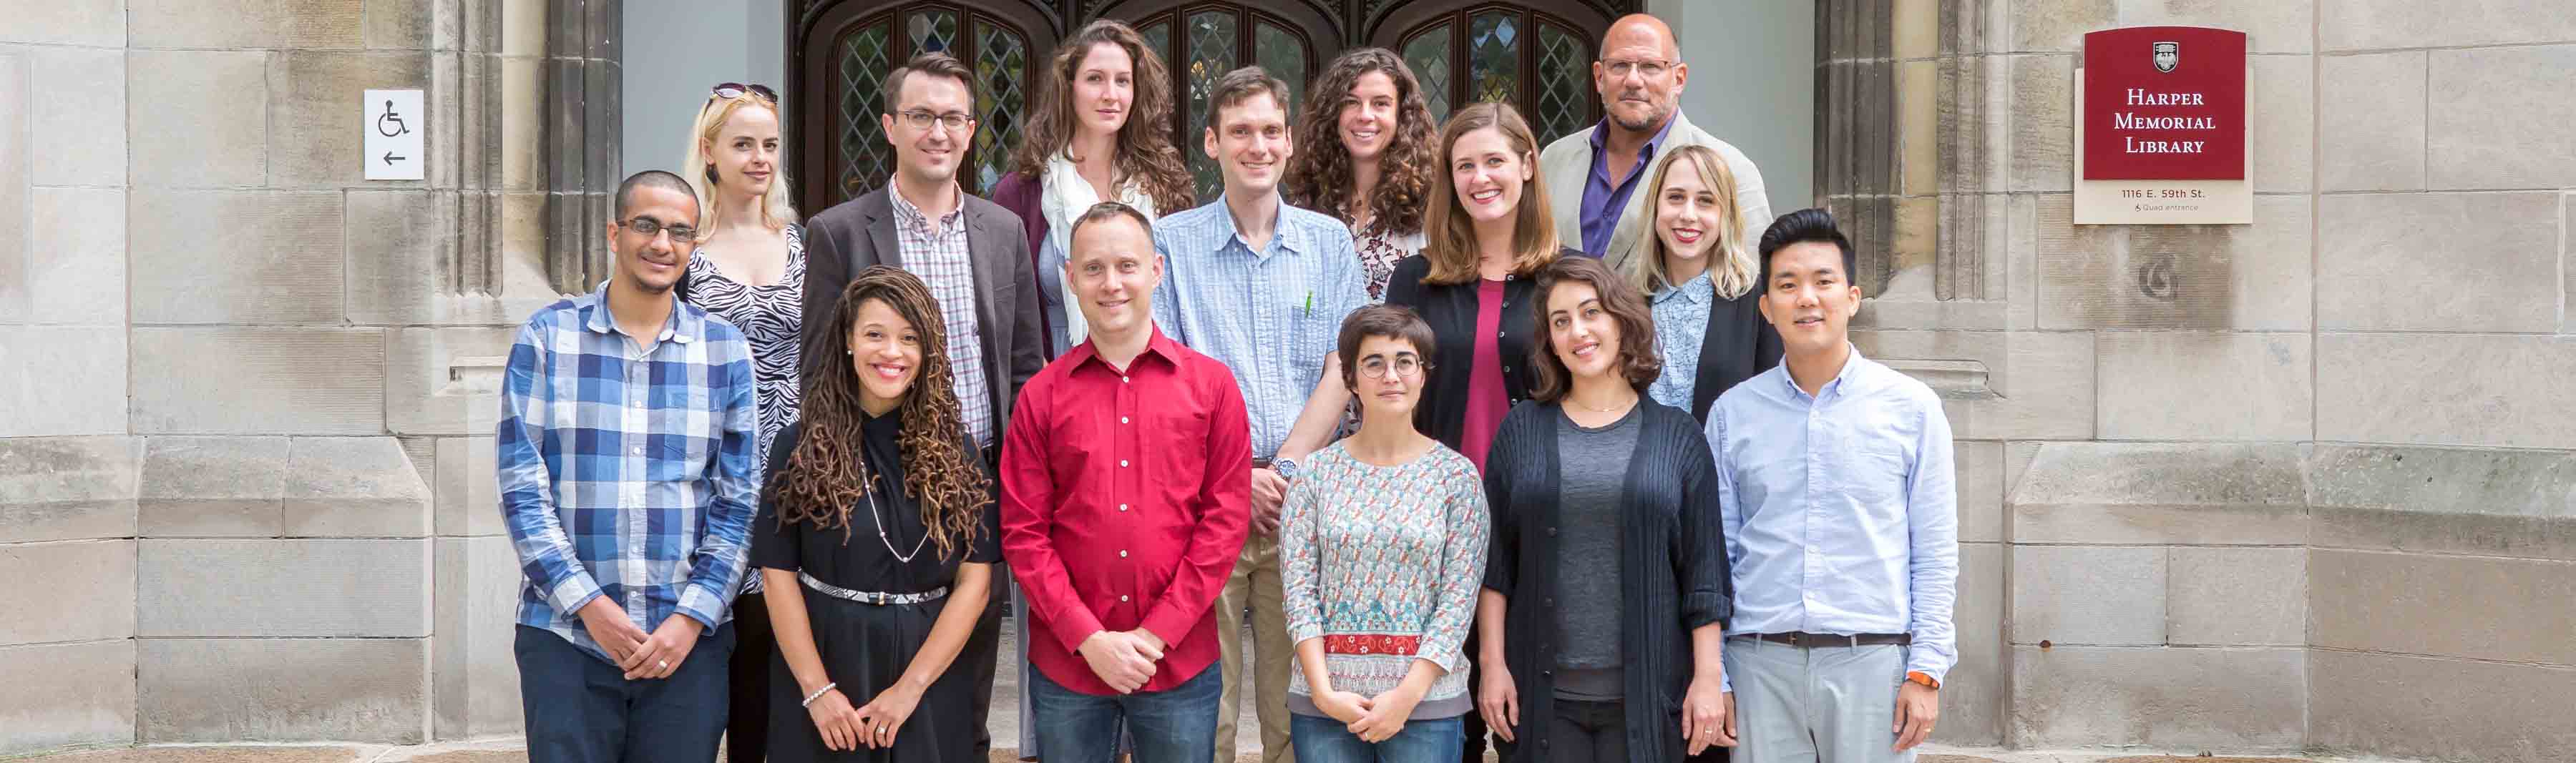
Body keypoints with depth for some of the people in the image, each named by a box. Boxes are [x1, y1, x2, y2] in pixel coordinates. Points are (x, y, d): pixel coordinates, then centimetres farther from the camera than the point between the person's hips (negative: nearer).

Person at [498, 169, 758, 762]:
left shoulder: (725, 350, 7)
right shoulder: (547, 338, 3)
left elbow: (738, 501, 4)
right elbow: (521, 487, -2)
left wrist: (692, 617, -6)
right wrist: (588, 604, -10)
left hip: (689, 641, 1)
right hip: (565, 635, -1)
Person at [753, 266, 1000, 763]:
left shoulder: (955, 451, 1)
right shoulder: (802, 446, -1)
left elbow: (974, 580, -4)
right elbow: (779, 574, -4)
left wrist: (911, 687, -12)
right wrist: (817, 690, -12)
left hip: (930, 671, 1)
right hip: (822, 661, -1)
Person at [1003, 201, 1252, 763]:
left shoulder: (1211, 384, 2)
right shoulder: (1042, 396, 3)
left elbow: (1226, 517, -2)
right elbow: (1023, 532, 0)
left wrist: (1157, 634, -9)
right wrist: (1089, 639, -10)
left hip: (1181, 662, 0)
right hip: (1066, 664, 0)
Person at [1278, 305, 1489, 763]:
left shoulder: (1457, 476, 1)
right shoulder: (1317, 473, 3)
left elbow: (1460, 596, -3)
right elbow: (1298, 590, 0)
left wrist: (1407, 695, -11)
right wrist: (1324, 692, -10)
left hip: (1427, 698, -1)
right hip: (1323, 700, 1)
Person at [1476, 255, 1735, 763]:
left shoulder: (1677, 436, 6)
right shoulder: (1523, 430, 8)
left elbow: (1704, 573, 4)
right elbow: (1494, 563, 7)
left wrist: (1709, 678, -2)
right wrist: (1492, 662, 0)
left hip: (1645, 697, -1)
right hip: (1542, 695, 1)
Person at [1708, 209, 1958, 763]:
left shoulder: (1912, 408, 3)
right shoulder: (1732, 413, 8)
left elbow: (1935, 556, 3)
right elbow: (1717, 554, 9)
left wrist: (1926, 672, -4)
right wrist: (1711, 677, 4)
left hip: (1872, 659, -1)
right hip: (1761, 660, 1)